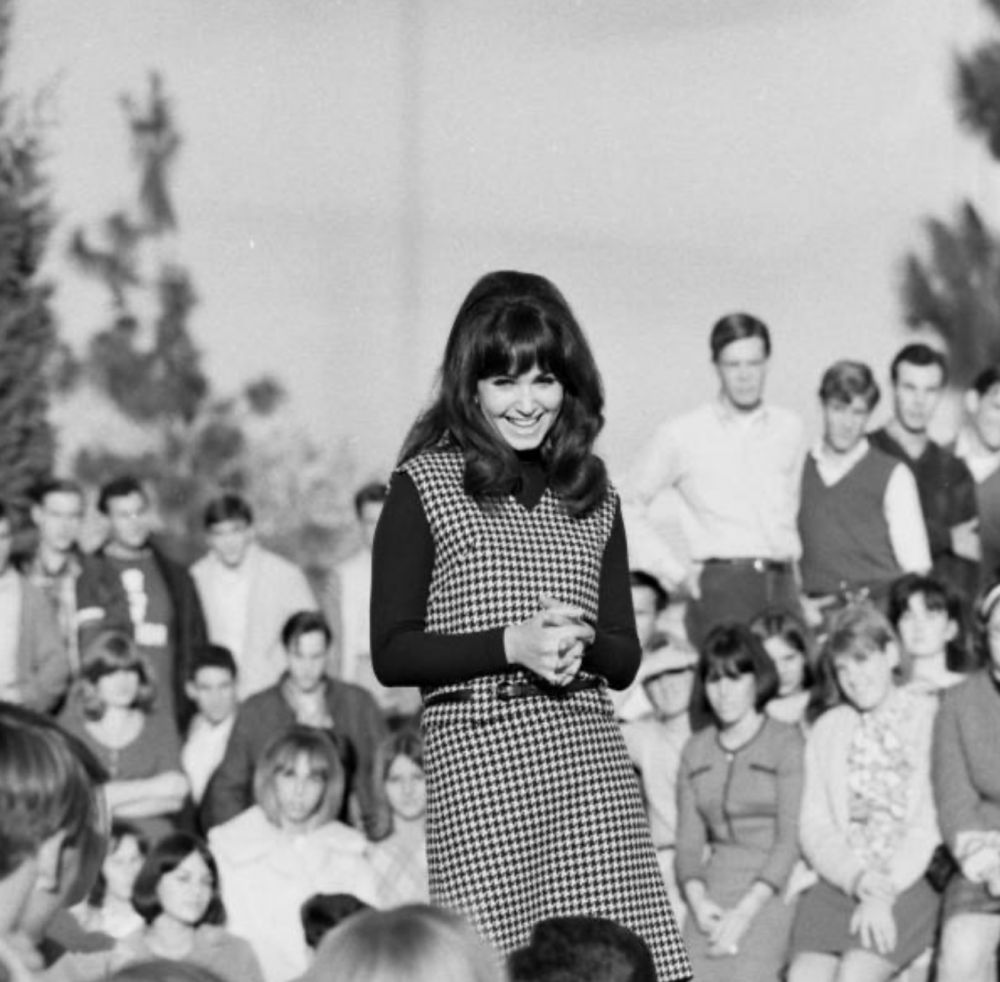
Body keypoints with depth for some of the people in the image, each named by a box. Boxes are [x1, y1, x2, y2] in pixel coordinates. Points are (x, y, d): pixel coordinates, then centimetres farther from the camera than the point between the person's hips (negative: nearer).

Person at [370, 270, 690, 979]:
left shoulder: (593, 496, 16)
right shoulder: (425, 486, 3)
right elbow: (392, 654, -2)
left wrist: (581, 646, -6)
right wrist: (513, 645, -13)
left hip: (591, 761, 4)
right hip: (478, 758, -4)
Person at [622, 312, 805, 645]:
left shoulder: (789, 429, 13)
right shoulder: (681, 436, 3)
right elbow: (630, 504, 8)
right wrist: (673, 573, 2)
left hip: (782, 584, 3)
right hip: (721, 586, -3)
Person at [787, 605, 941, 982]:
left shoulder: (933, 717, 3)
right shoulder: (827, 730, 20)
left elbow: (933, 820, -6)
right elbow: (814, 825, 10)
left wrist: (886, 891, -14)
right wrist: (857, 879, -9)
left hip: (912, 877, -4)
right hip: (840, 879, 4)